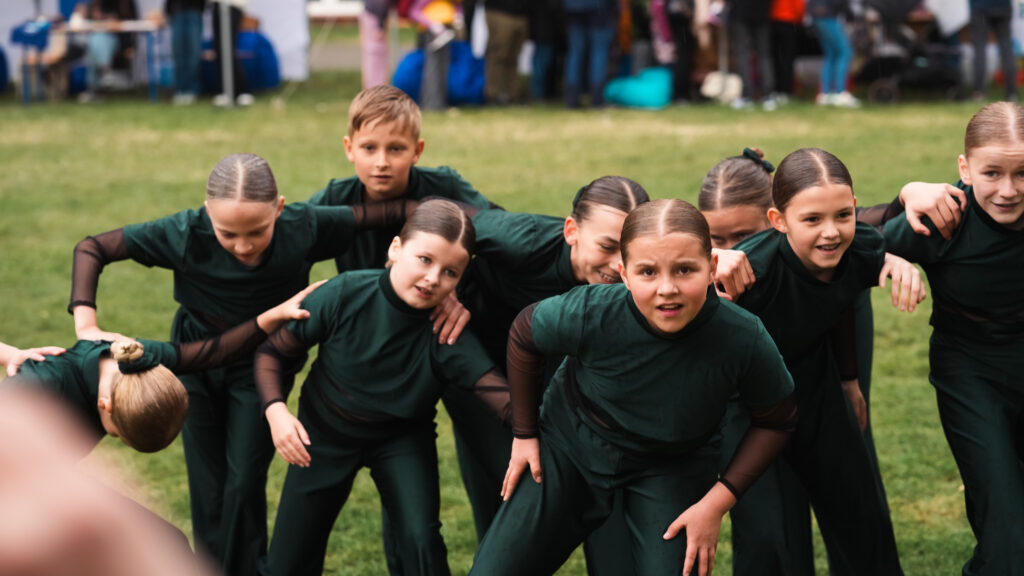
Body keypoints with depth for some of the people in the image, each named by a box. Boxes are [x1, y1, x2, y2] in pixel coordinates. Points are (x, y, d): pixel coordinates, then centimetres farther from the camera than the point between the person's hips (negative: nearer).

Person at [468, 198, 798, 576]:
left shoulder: (744, 339, -30)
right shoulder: (590, 313, -31)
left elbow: (776, 420, -10)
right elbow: (524, 335, -7)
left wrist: (718, 502, -15)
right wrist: (524, 434, 1)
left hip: (670, 471, 0)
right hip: (571, 446, 0)